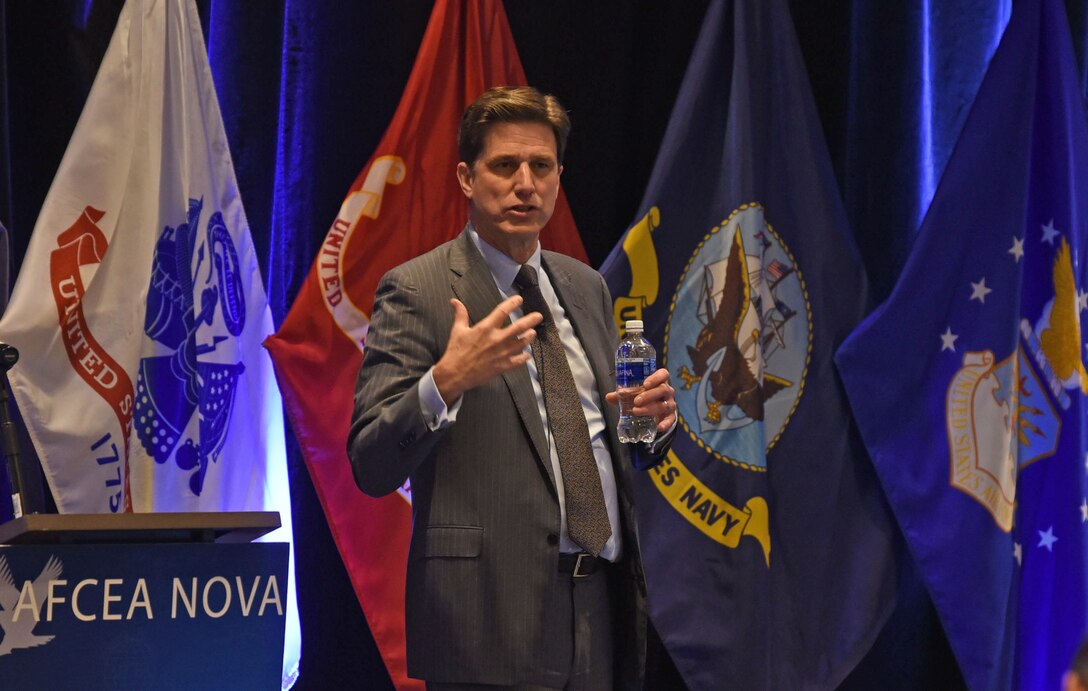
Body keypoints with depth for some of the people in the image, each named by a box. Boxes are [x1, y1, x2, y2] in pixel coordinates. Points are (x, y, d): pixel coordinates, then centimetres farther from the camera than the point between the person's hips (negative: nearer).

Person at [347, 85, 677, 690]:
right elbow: (372, 468, -11)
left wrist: (653, 417, 1)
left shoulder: (586, 287, 15)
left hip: (605, 601, 6)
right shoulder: (415, 292, -5)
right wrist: (445, 381, -26)